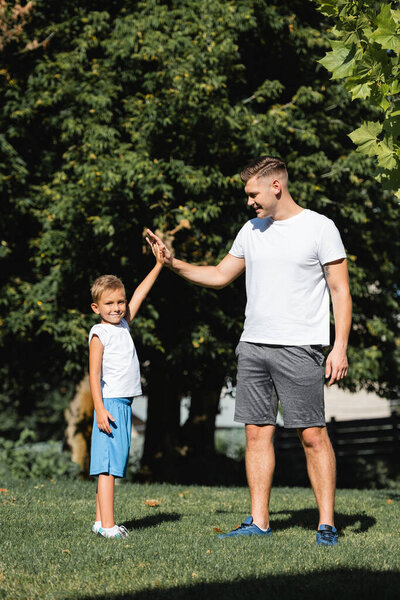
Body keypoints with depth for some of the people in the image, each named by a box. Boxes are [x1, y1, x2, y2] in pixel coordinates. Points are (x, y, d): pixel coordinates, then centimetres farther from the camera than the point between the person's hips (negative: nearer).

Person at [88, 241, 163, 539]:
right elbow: (94, 373, -12)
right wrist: (100, 408, -20)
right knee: (108, 464, -10)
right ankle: (107, 524, -13)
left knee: (111, 464, 10)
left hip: (124, 403, 8)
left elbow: (139, 295, 19)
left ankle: (101, 520, 14)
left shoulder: (123, 324, 14)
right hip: (110, 402, -8)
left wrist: (159, 265, 15)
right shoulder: (99, 333, -7)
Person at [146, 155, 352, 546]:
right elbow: (220, 276, 24)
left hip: (300, 349, -6)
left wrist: (340, 347, -12)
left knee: (312, 435, -5)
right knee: (257, 432, 4)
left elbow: (340, 291, -4)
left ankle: (326, 524, 1)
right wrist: (174, 263, 12)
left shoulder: (319, 228, -3)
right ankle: (258, 523, 9)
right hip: (253, 345, 6)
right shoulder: (252, 230, 14)